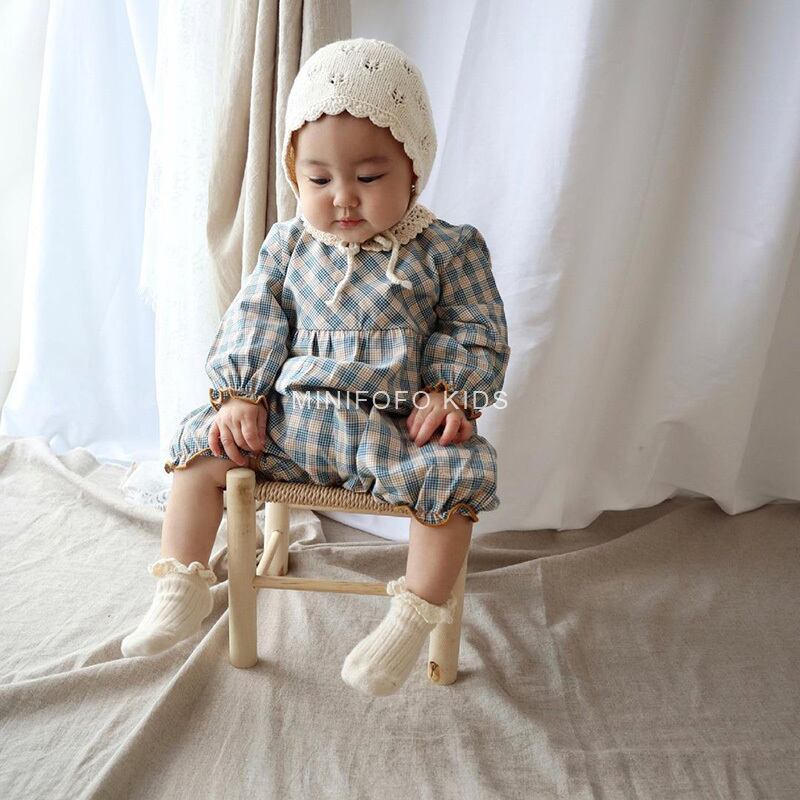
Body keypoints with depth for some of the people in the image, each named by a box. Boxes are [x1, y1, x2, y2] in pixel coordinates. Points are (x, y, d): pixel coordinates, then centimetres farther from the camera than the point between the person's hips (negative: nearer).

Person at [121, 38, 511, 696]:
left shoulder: (448, 249, -3)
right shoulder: (289, 243, 5)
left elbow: (478, 336, 0)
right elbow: (253, 321, 6)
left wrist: (450, 396, -15)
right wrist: (240, 396, -6)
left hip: (396, 427, -2)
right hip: (286, 418, 3)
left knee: (458, 472, -26)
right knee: (200, 444, -2)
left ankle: (412, 619, -11)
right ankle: (182, 591, 11)